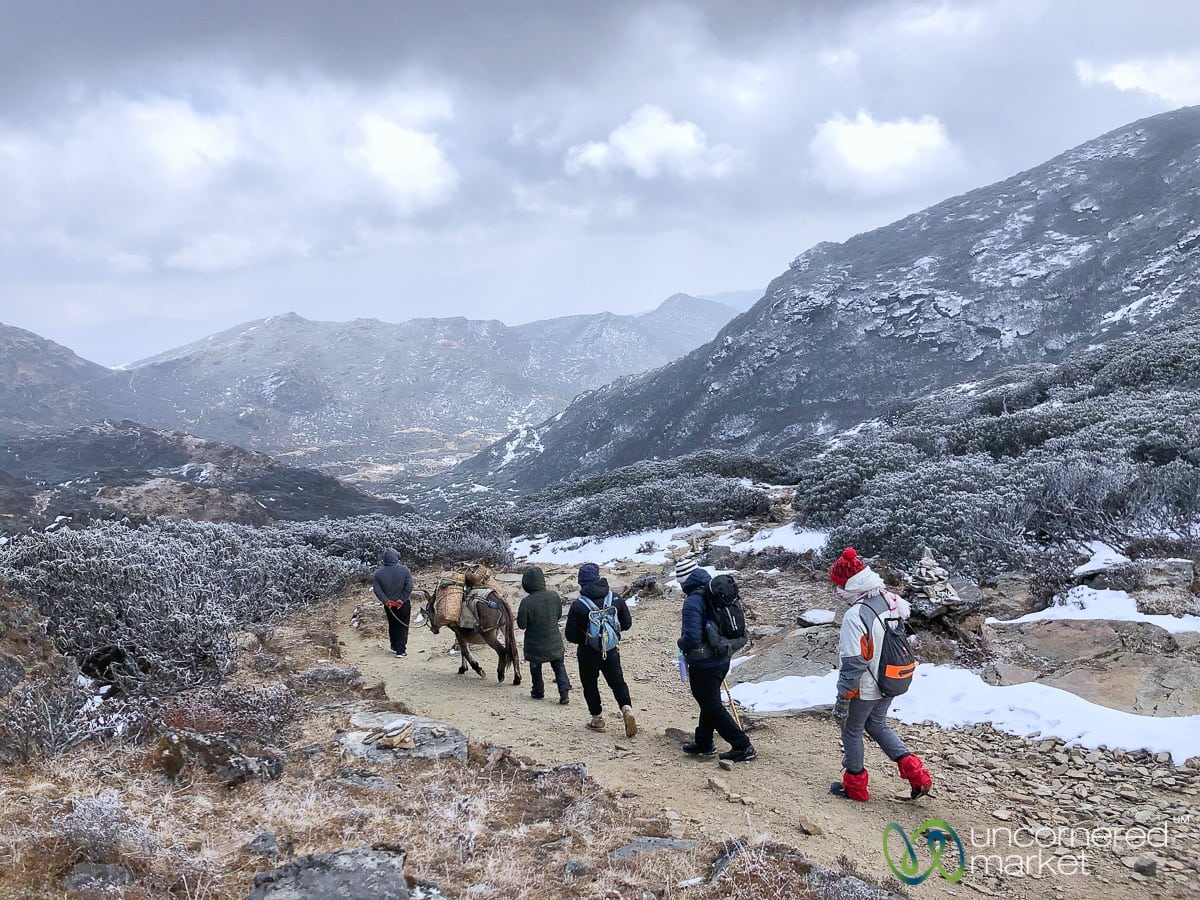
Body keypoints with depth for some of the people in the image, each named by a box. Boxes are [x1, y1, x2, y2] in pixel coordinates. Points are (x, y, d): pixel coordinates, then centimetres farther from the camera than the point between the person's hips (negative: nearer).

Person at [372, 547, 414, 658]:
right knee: (403, 627, 7)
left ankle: (394, 647, 33)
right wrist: (402, 600, -12)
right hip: (403, 605, -2)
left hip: (388, 605, 2)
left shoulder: (379, 573, -8)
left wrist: (386, 601, -11)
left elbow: (377, 589, -12)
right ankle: (401, 651, 4)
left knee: (392, 626, 22)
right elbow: (409, 587, -17)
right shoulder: (404, 569, -13)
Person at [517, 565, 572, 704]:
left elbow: (521, 624, -14)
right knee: (559, 666, 15)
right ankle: (564, 691, 2)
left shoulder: (526, 602, -23)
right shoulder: (554, 596, -10)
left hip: (535, 644, -3)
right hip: (554, 642, 3)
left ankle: (538, 692, 29)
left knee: (535, 668, 19)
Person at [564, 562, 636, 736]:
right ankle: (627, 708, -6)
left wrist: (584, 640, 7)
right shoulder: (615, 599, -7)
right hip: (611, 651, 3)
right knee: (617, 682, 15)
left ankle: (597, 719, 21)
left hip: (588, 653, -2)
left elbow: (571, 635, -13)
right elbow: (627, 623, 3)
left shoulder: (578, 606, -18)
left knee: (590, 686, 16)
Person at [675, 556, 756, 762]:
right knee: (709, 702, 22)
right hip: (722, 659, 9)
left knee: (712, 706, 4)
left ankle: (743, 747, 6)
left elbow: (692, 637, -31)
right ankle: (703, 744, 37)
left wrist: (681, 643, -11)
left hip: (703, 665, -9)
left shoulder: (693, 602, -24)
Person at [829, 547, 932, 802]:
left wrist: (842, 699, -16)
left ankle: (855, 785, 30)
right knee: (877, 724, 28)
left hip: (864, 690, -7)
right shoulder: (891, 601, -7)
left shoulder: (855, 616, -30)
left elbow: (852, 664, -26)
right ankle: (914, 772, 20)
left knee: (851, 731, 16)